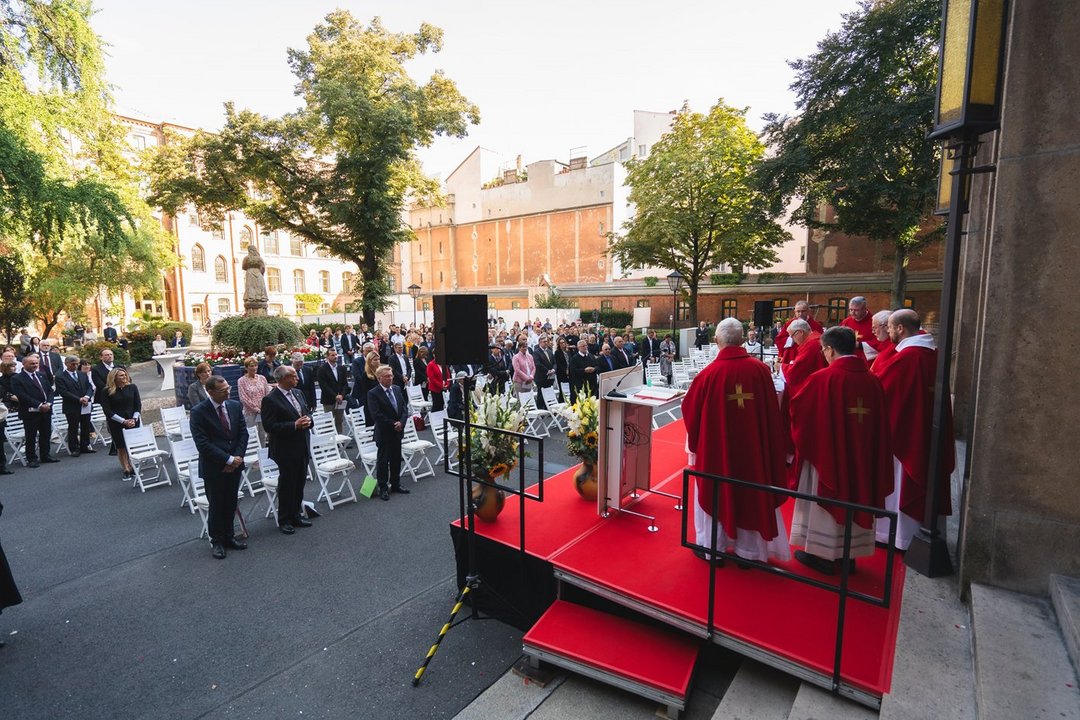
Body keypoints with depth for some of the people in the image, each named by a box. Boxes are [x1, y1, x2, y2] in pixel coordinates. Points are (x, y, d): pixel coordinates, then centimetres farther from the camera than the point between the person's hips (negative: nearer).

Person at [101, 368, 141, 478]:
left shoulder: (132, 387, 1)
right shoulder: (107, 391, -5)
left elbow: (138, 404, 3)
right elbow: (107, 410, -6)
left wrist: (134, 419, -10)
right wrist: (123, 421, -13)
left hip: (133, 422, 1)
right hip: (116, 423, -1)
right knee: (121, 447, 3)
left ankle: (132, 468, 12)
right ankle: (126, 470, 10)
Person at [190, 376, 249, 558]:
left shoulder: (235, 406, 2)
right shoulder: (198, 412, -13)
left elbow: (243, 433, 4)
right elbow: (202, 444, -17)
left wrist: (238, 457, -9)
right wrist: (228, 460, -18)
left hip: (235, 464, 4)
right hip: (213, 467, -4)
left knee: (231, 503, 13)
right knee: (216, 505, 7)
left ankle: (229, 536, 29)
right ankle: (216, 541, 24)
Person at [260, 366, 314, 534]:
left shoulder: (298, 393, 7)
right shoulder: (270, 400, -15)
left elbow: (308, 412, 17)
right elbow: (269, 426, -19)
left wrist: (308, 420, -6)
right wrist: (294, 425, -24)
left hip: (302, 447, 7)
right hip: (285, 449, -7)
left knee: (300, 482, 15)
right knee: (286, 484, 5)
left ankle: (295, 515, 30)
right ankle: (284, 520, 20)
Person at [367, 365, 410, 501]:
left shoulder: (397, 389, 6)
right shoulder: (373, 394, -13)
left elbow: (404, 407, 5)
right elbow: (376, 415, -19)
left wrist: (401, 422, -11)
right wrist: (393, 425, -17)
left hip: (397, 431, 6)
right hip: (384, 433, -6)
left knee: (396, 459, 15)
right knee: (383, 460, 4)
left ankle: (395, 484, 29)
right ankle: (383, 488, 15)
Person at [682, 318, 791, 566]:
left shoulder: (709, 373, -17)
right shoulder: (760, 370, -11)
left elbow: (690, 409, -5)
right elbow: (773, 412, -1)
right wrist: (769, 441, 13)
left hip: (716, 446, -2)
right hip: (753, 445, 2)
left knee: (715, 493, 16)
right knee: (751, 494, 17)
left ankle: (714, 547, 28)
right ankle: (748, 551, 29)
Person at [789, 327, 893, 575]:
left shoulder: (822, 379, -18)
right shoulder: (872, 380, -3)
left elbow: (797, 407, -6)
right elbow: (880, 425, 4)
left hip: (827, 453, -5)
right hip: (861, 457, 5)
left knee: (826, 498, 9)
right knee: (854, 496, 18)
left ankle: (822, 554, 21)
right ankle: (848, 553, 31)